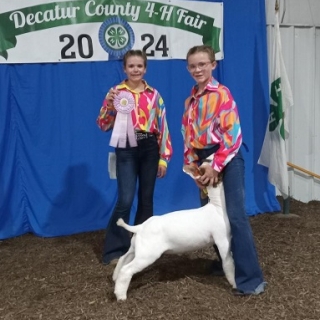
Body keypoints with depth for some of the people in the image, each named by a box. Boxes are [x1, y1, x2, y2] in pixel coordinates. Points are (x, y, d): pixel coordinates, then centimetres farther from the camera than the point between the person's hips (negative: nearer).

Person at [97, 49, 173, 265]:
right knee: (125, 200, -9)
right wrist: (109, 104, -18)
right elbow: (104, 126, -1)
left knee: (146, 199, 9)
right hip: (126, 150, -2)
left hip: (149, 149, 3)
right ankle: (114, 249, 4)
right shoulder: (117, 93, 2)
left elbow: (162, 126, 6)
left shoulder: (154, 95, 6)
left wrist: (164, 157, 2)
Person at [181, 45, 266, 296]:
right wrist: (193, 166, 2)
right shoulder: (190, 100, 13)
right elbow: (188, 137, 13)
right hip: (205, 161, 8)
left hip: (227, 159, -8)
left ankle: (251, 278, -11)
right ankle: (225, 262, 31)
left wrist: (217, 166, -17)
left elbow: (233, 133, -16)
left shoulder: (221, 94, -10)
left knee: (235, 216, -14)